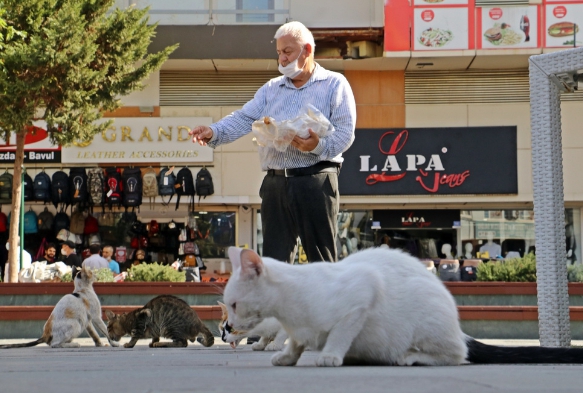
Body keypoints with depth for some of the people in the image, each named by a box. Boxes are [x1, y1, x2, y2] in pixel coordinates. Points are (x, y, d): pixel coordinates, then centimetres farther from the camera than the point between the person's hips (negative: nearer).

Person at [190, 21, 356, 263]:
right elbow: (244, 119, 7)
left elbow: (345, 133, -3)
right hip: (275, 182, 5)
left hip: (315, 182, -4)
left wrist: (318, 146, -22)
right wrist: (214, 132, -11)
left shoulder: (334, 84, 6)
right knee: (274, 259, 5)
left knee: (322, 260, -2)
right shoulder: (271, 89, 20)